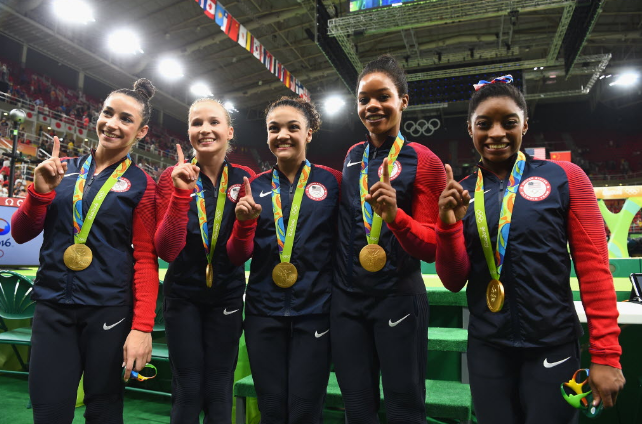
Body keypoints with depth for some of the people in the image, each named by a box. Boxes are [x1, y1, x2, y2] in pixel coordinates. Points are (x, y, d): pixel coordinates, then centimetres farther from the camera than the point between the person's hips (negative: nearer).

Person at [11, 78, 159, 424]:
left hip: (109, 309, -3)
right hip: (52, 305, 3)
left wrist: (142, 327, -12)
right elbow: (21, 234, 9)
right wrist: (40, 191, -9)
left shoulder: (140, 185, -3)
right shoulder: (62, 171, 7)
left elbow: (145, 259, -6)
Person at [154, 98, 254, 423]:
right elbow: (166, 250, -16)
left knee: (219, 393, 10)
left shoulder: (245, 179, -6)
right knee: (187, 392, 9)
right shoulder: (174, 177, -7)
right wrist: (181, 193, -26)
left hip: (227, 298, 1)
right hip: (183, 297, 0)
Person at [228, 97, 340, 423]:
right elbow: (238, 257, 5)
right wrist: (244, 222, -13)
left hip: (314, 310, -2)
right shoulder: (255, 187, 6)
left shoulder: (332, 181, -1)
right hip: (263, 311, 2)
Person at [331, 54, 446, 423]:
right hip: (347, 298, 5)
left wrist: (393, 214, -28)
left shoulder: (425, 161, -8)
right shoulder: (352, 156, 8)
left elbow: (432, 248, -10)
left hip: (398, 299, -4)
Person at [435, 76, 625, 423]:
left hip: (553, 344, -2)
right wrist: (448, 224, -17)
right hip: (487, 347, 2)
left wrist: (605, 354, -5)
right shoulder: (459, 194, 0)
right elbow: (454, 282, -1)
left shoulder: (565, 178, -6)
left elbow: (594, 267, -4)